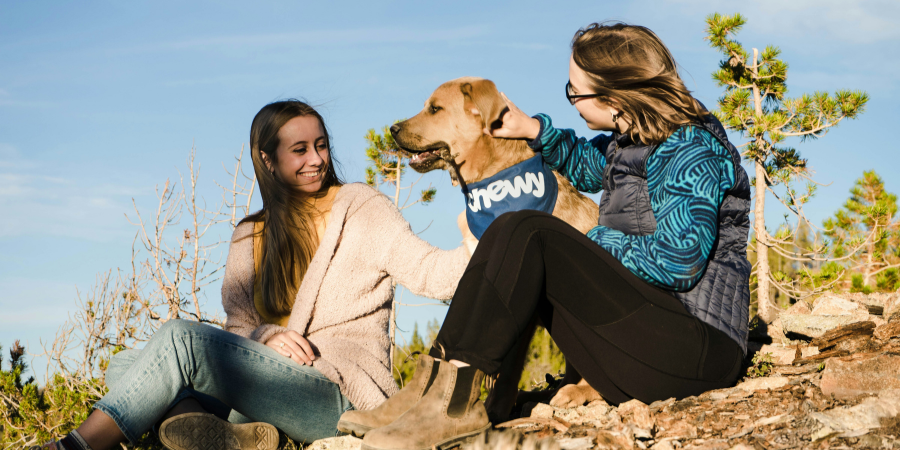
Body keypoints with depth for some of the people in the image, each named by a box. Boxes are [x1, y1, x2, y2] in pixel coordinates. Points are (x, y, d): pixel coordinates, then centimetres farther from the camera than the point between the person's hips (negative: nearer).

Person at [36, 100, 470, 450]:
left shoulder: (361, 208, 5)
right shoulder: (251, 235, 20)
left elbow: (428, 271, -8)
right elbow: (239, 322, 10)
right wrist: (267, 337, -13)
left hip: (342, 392, -6)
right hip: (271, 377, 6)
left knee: (181, 336, -24)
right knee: (124, 366, -8)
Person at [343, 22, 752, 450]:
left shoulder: (691, 151, -12)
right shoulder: (632, 142, 15)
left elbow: (678, 262, -24)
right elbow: (586, 164, 38)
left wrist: (600, 244, -9)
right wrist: (535, 130, 22)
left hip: (697, 346, -9)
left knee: (527, 234, -18)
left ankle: (454, 402, -22)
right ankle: (443, 394, -6)